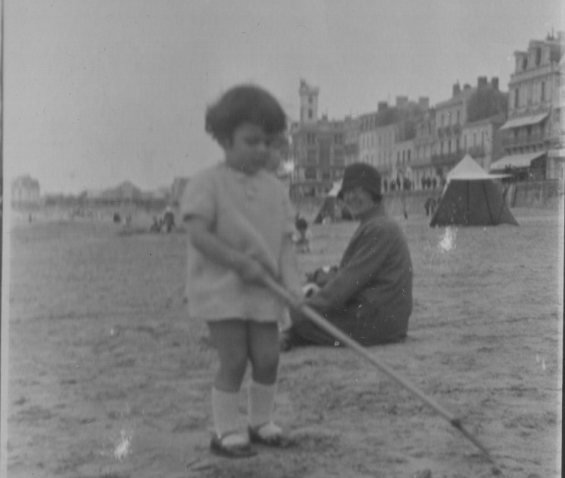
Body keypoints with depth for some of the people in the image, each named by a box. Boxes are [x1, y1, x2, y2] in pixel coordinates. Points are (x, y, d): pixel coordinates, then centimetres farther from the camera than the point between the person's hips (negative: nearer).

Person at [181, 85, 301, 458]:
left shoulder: (275, 188, 7)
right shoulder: (208, 183, -8)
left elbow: (285, 241, 4)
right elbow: (198, 233, -17)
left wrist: (293, 287, -8)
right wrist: (241, 262, -22)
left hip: (264, 291, 5)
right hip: (222, 289, -5)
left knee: (268, 358, 7)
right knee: (234, 361, -4)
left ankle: (261, 422, 27)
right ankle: (226, 431, 13)